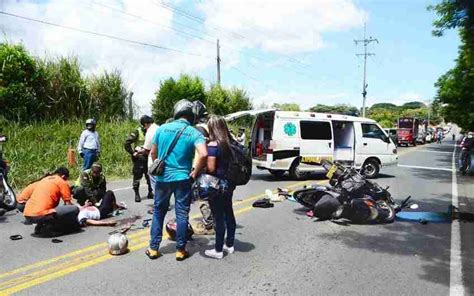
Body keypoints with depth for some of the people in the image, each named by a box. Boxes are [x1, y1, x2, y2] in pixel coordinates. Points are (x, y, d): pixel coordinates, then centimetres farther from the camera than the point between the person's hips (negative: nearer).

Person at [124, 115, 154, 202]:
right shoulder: (137, 132, -9)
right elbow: (126, 144, -11)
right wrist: (133, 153, -11)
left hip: (148, 157, 5)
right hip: (139, 158, -5)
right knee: (137, 176, 1)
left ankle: (150, 192, 22)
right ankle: (137, 194, 11)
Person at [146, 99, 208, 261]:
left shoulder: (162, 128, 1)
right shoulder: (194, 133, -7)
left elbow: (153, 153, 8)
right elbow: (204, 154, -23)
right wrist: (195, 172, -9)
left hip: (163, 177, 3)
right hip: (182, 178, -2)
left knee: (158, 212, 16)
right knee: (182, 214, 8)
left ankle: (153, 248, 21)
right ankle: (180, 250, 15)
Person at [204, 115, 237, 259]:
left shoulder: (213, 145, -16)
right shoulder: (229, 143, 5)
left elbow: (211, 168, -18)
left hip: (217, 185, -8)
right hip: (229, 183, 8)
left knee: (219, 217, 1)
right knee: (228, 213, 16)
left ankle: (218, 250, 12)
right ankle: (229, 244, 30)